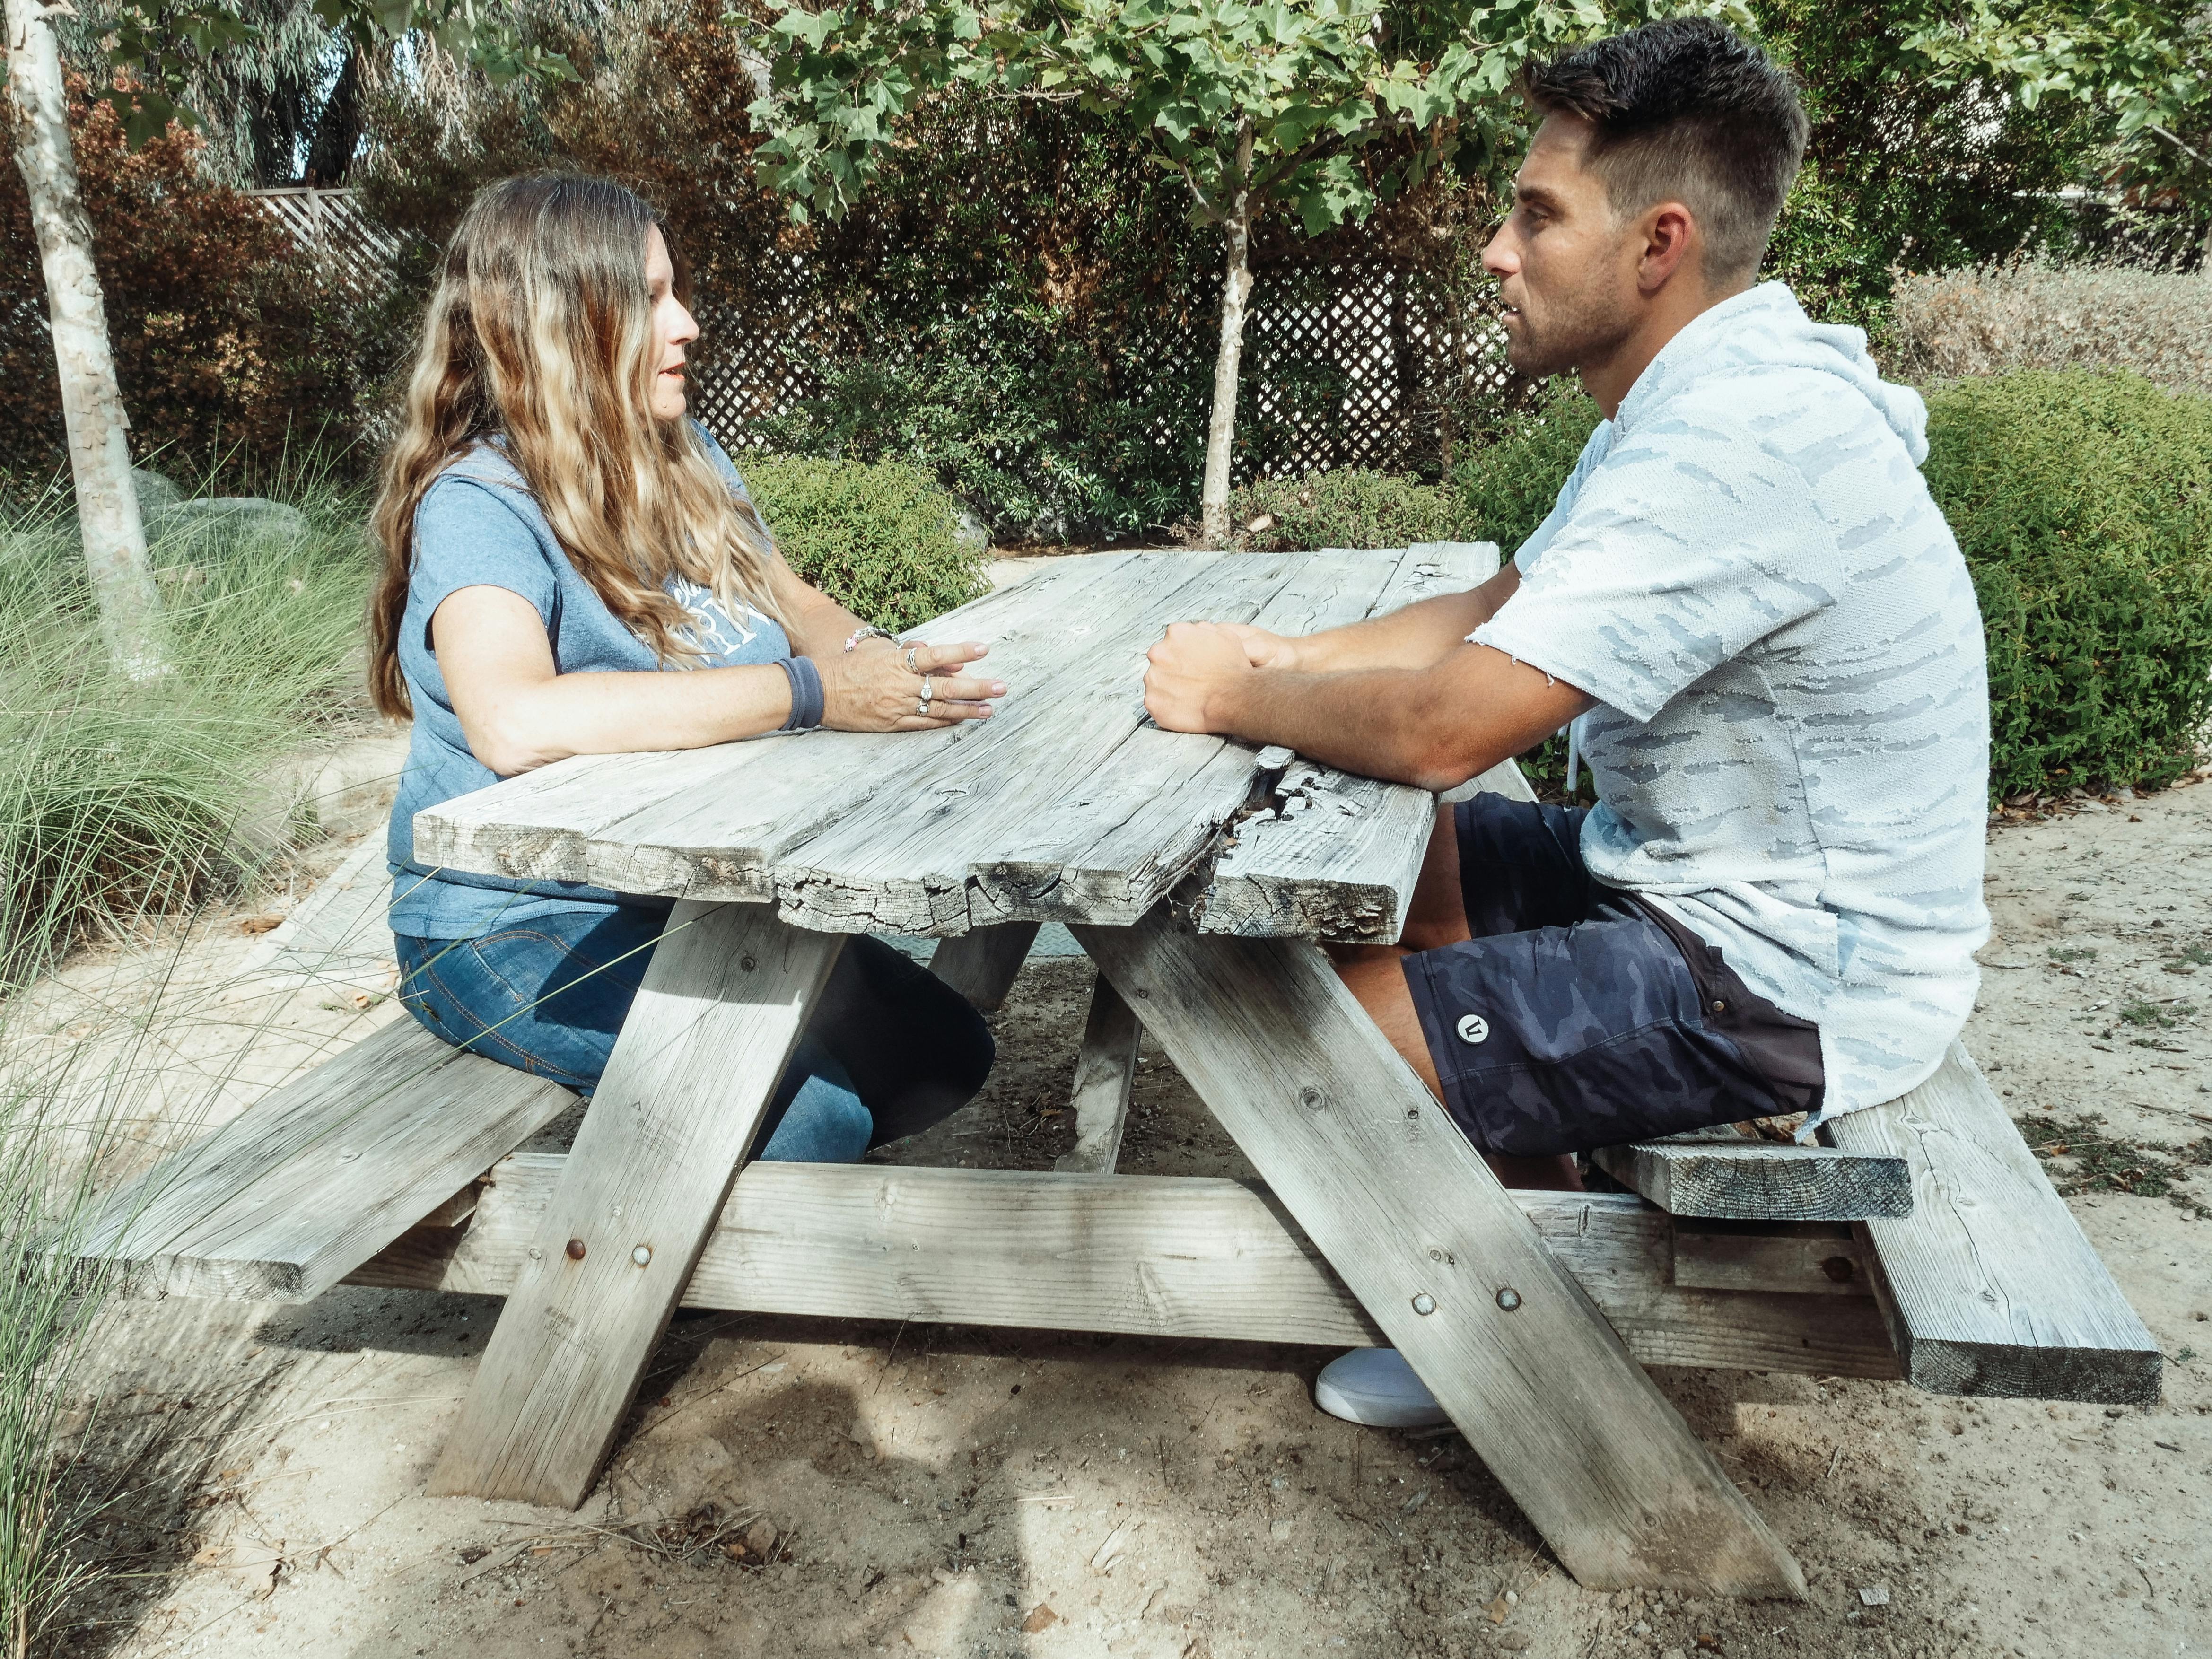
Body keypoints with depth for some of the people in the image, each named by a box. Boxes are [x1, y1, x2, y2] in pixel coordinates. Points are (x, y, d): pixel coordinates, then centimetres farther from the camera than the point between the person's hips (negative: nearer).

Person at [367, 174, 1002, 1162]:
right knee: (816, 1089, -26)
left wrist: (873, 660, -12)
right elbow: (517, 722, -36)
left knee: (946, 1056, 3)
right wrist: (814, 694, -35)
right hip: (519, 928, -8)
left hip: (693, 895, 8)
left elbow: (794, 603, 14)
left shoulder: (687, 459, 7)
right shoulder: (479, 506, -18)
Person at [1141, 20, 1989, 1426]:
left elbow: (1443, 725, -30)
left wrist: (1234, 699, -12)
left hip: (1785, 989, -10)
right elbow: (1491, 614, 12)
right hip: (1707, 888, 10)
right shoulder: (1709, 399, 7)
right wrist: (1281, 660, -1)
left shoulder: (1735, 440, -27)